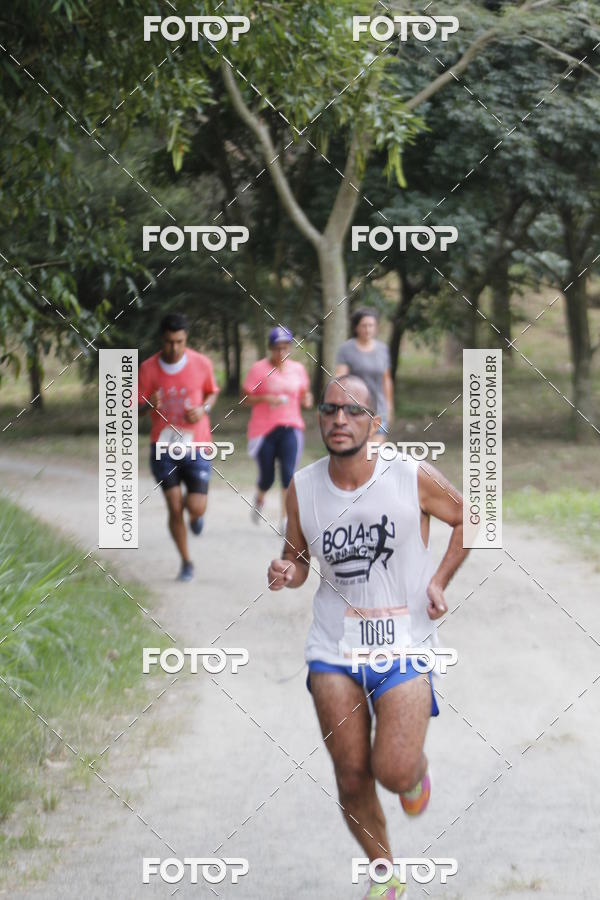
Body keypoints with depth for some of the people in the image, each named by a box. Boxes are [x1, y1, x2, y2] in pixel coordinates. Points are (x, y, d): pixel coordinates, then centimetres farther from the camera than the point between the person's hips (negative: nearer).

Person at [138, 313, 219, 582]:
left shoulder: (201, 363, -4)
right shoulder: (148, 368, -5)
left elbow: (212, 392, 14)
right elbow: (137, 406, 0)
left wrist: (204, 409, -8)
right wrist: (149, 404, -24)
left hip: (196, 448, 0)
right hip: (163, 448, 0)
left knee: (196, 508, -8)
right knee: (174, 509, -2)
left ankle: (194, 514, 33)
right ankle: (186, 563, 16)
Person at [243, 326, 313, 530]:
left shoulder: (298, 369, 7)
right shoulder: (258, 369, -4)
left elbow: (303, 394, 20)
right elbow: (247, 399, -4)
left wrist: (306, 399, -3)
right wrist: (266, 398, -21)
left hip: (290, 428, 2)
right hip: (264, 429, -2)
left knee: (289, 472, -15)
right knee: (267, 477, 6)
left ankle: (286, 519, -13)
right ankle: (259, 499, 41)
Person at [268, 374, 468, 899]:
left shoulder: (413, 478, -11)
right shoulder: (303, 488, -3)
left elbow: (467, 517, 7)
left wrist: (439, 580, -2)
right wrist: (287, 573, -12)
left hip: (404, 644, -3)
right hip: (334, 646, 3)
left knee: (394, 772, -15)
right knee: (352, 778, 3)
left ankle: (417, 771, 25)